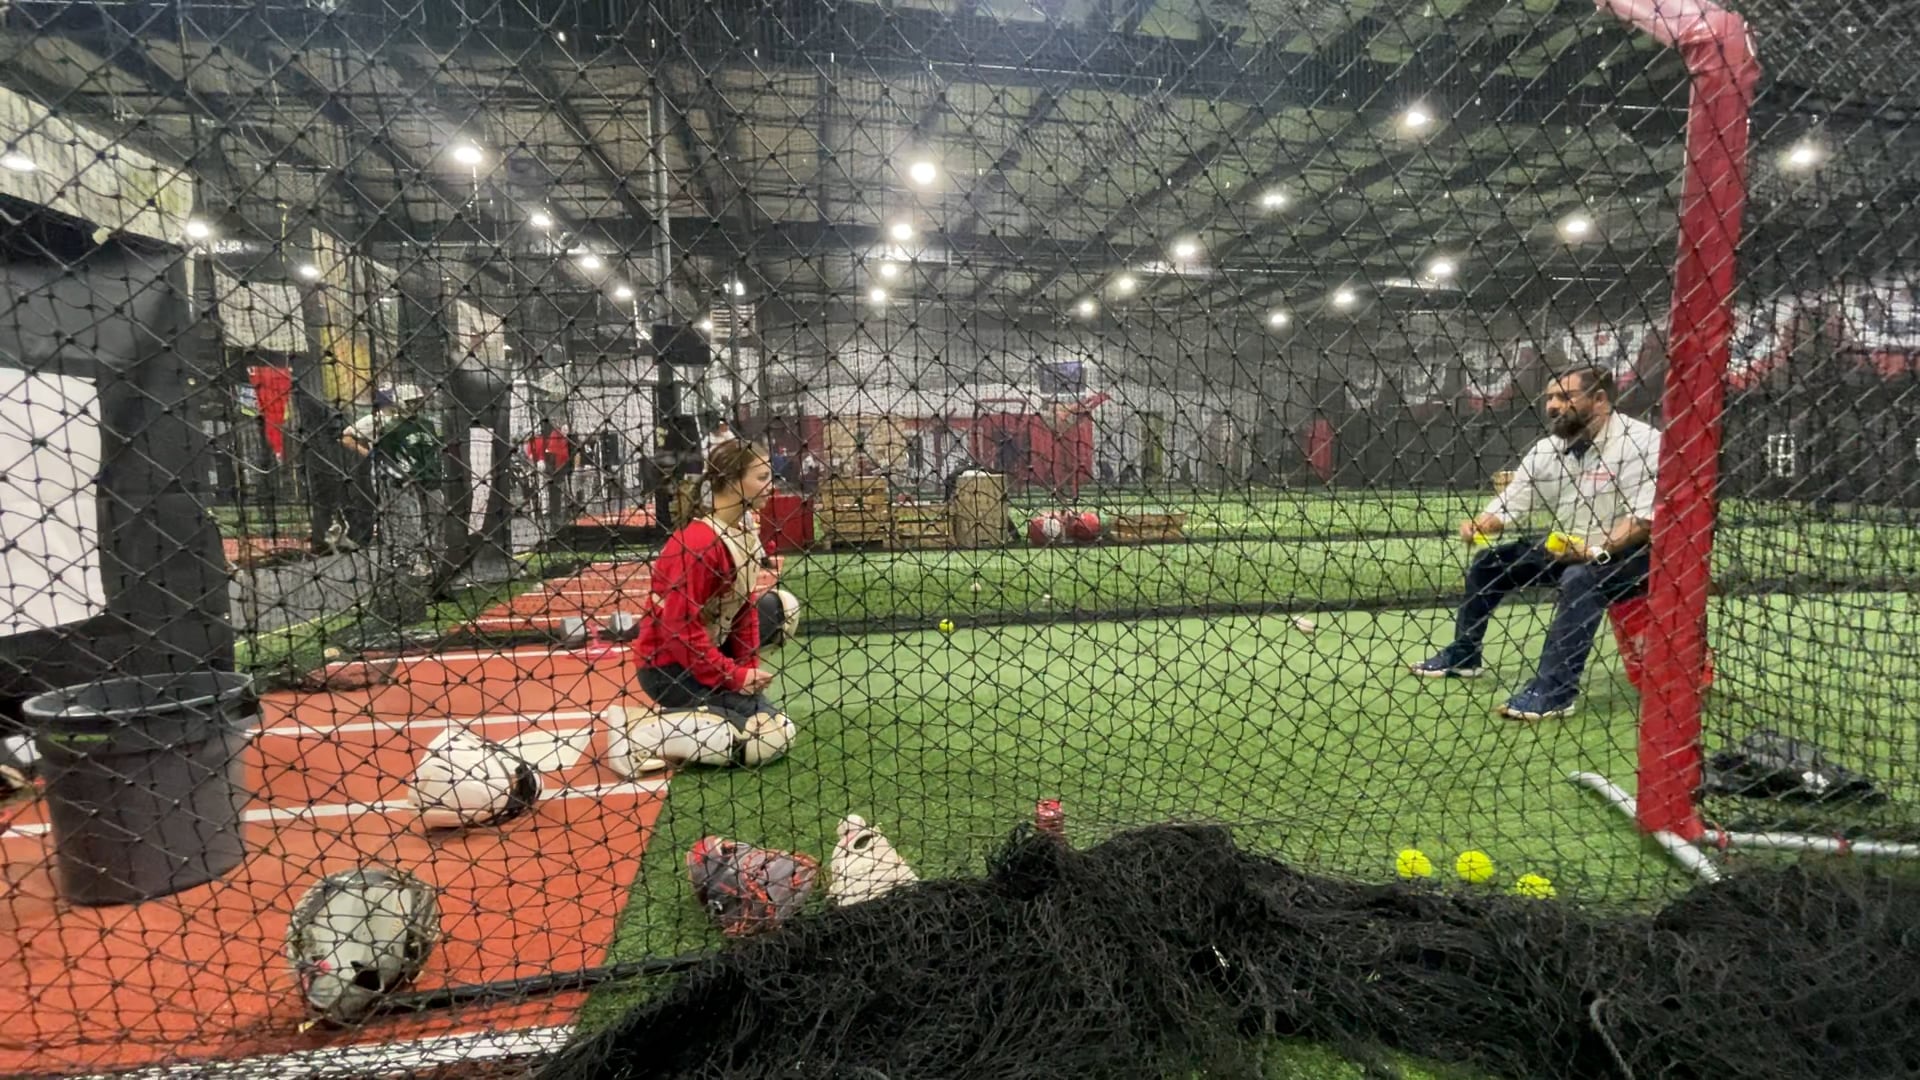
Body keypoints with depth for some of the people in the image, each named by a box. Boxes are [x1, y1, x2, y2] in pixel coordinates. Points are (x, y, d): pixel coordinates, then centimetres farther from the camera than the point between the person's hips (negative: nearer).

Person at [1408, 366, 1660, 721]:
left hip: (1630, 552, -7)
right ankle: (1463, 655, 18)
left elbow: (1646, 516, -25)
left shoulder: (1641, 441, -18)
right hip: (1568, 548, 8)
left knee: (1581, 578, -36)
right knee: (1490, 561, 4)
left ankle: (1554, 691, -36)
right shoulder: (1546, 450, 1)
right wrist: (1479, 526, -23)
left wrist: (1596, 550, -37)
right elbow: (1508, 504, -2)